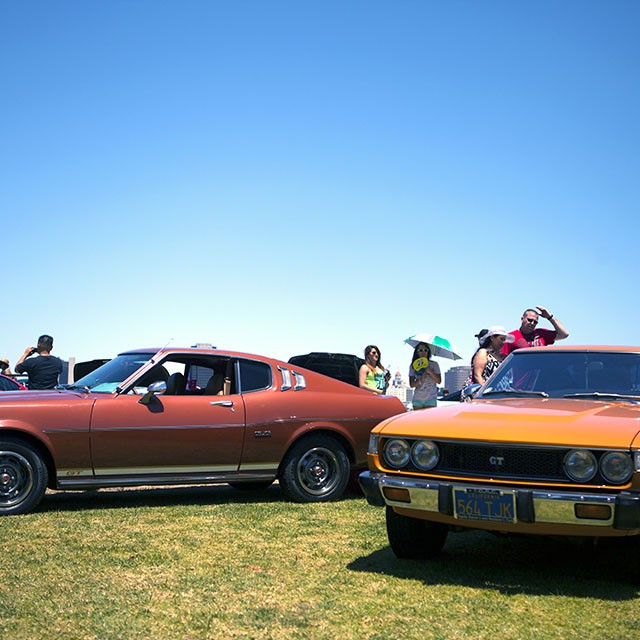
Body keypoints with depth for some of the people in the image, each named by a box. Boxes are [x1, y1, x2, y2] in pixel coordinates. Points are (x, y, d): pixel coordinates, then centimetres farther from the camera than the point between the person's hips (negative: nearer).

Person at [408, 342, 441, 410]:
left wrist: (430, 372, -18)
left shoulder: (434, 364, 1)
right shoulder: (413, 366, 5)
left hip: (430, 399, -2)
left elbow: (439, 381, -3)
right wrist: (420, 380, -19)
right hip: (417, 399, 2)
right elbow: (411, 384, 0)